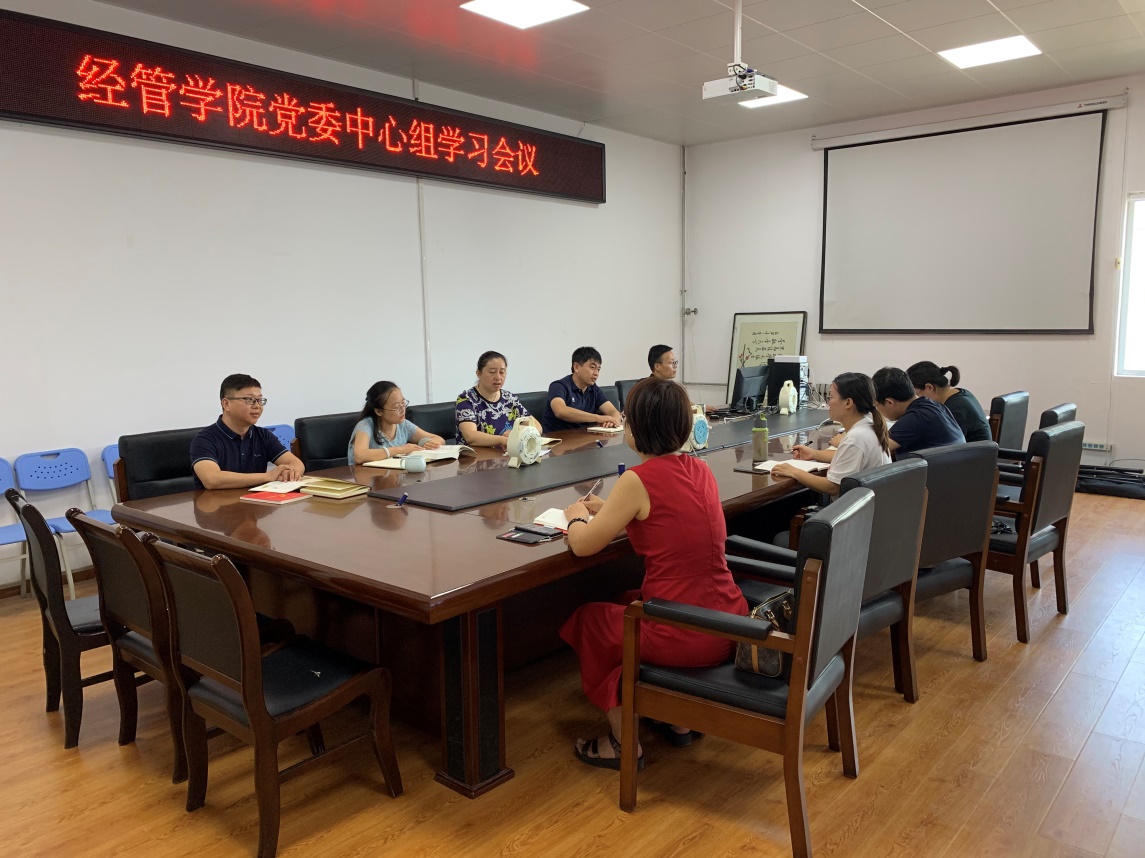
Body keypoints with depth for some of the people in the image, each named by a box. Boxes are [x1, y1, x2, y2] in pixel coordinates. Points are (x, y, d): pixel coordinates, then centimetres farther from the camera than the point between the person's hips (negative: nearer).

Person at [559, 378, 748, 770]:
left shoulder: (639, 479, -16)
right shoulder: (699, 469, 5)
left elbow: (582, 545, -8)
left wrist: (577, 516, 13)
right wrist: (607, 509, 25)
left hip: (685, 638, -7)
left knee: (587, 619, 20)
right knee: (631, 601, 33)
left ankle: (623, 741, 27)